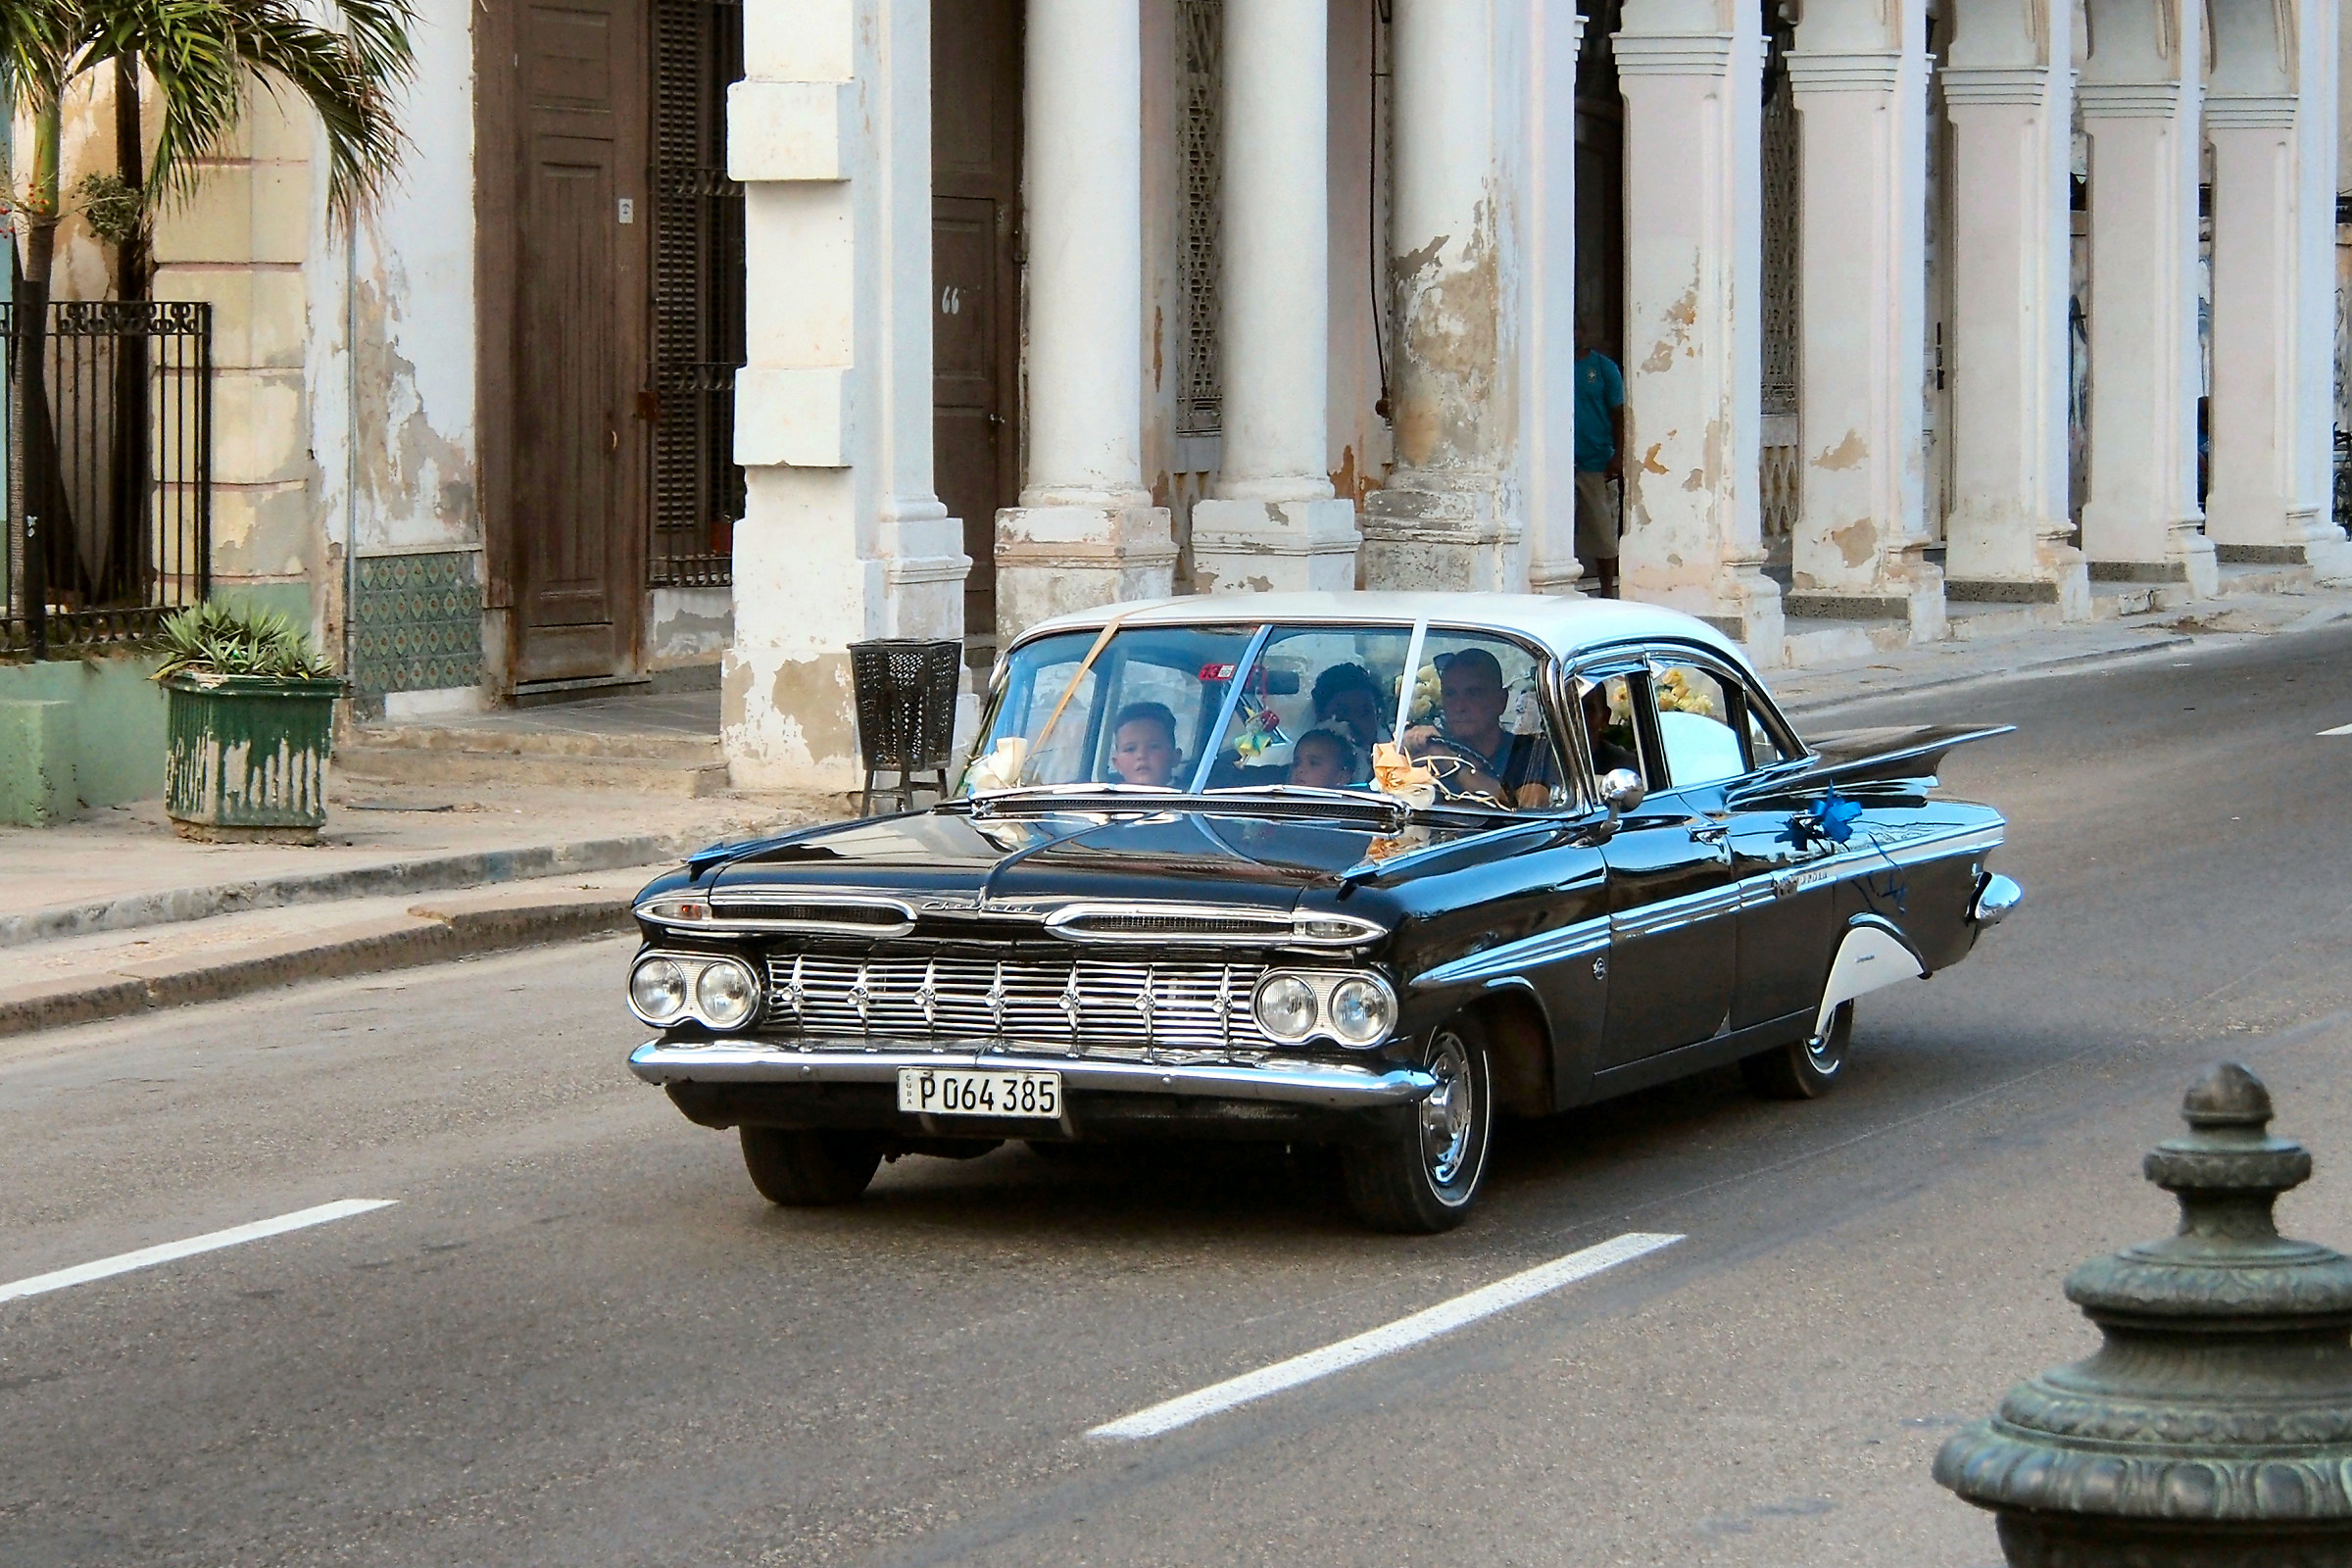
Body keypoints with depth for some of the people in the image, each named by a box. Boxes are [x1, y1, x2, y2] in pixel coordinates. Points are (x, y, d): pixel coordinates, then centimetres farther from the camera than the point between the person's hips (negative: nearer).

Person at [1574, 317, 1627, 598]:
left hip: (1597, 462, -2)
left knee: (1602, 530, 1)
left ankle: (1607, 591, 10)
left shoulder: (1604, 368, 2)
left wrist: (1618, 456, -7)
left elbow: (1619, 414, 2)